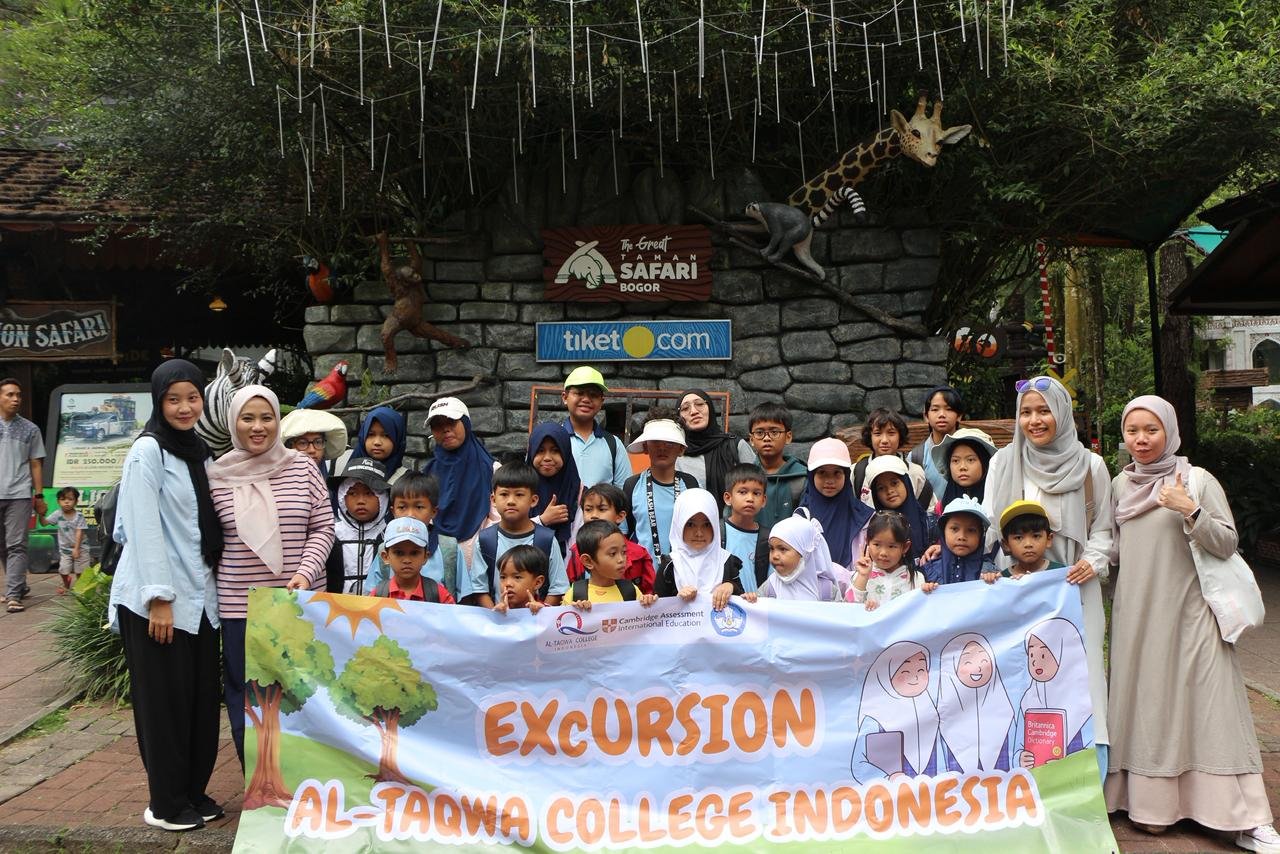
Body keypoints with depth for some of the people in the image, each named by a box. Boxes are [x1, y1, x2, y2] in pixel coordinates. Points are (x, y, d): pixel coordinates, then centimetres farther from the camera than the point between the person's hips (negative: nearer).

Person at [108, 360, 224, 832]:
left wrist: (208, 585, 12)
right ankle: (166, 803, 15)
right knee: (165, 700, 2)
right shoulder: (147, 450, -9)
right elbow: (144, 529, -15)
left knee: (203, 697, 9)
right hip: (156, 598, -7)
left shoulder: (199, 452, 13)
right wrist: (159, 597, -18)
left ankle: (195, 791, 23)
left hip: (199, 595, 7)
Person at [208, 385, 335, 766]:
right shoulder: (217, 476, 1)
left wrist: (305, 573, -12)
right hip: (239, 605, 1)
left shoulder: (303, 468, 0)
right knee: (246, 696, 9)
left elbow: (323, 527, 2)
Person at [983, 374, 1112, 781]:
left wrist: (1093, 561, -8)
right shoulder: (1003, 462, 6)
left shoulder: (1090, 465, 4)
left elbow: (1103, 528, 10)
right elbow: (987, 524, 5)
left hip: (1072, 587, 0)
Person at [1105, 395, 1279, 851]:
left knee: (1208, 706, -4)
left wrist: (1190, 512, -23)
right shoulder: (1121, 484, 9)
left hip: (1189, 613, -4)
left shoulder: (1198, 480, -4)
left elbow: (1228, 543, -9)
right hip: (1136, 614, 4)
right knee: (1145, 704, 7)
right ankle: (1152, 804, 17)